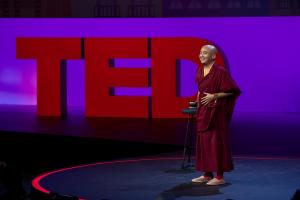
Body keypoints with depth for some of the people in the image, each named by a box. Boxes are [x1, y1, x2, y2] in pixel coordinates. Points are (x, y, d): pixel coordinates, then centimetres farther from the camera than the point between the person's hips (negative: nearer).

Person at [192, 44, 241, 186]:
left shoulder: (220, 71, -14)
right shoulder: (200, 71, 9)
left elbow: (231, 91, -13)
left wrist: (214, 96, -19)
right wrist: (198, 100, 13)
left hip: (216, 111, -8)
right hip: (203, 111, 8)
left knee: (216, 141, -5)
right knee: (203, 141, 10)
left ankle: (220, 177, 1)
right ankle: (207, 174, 18)